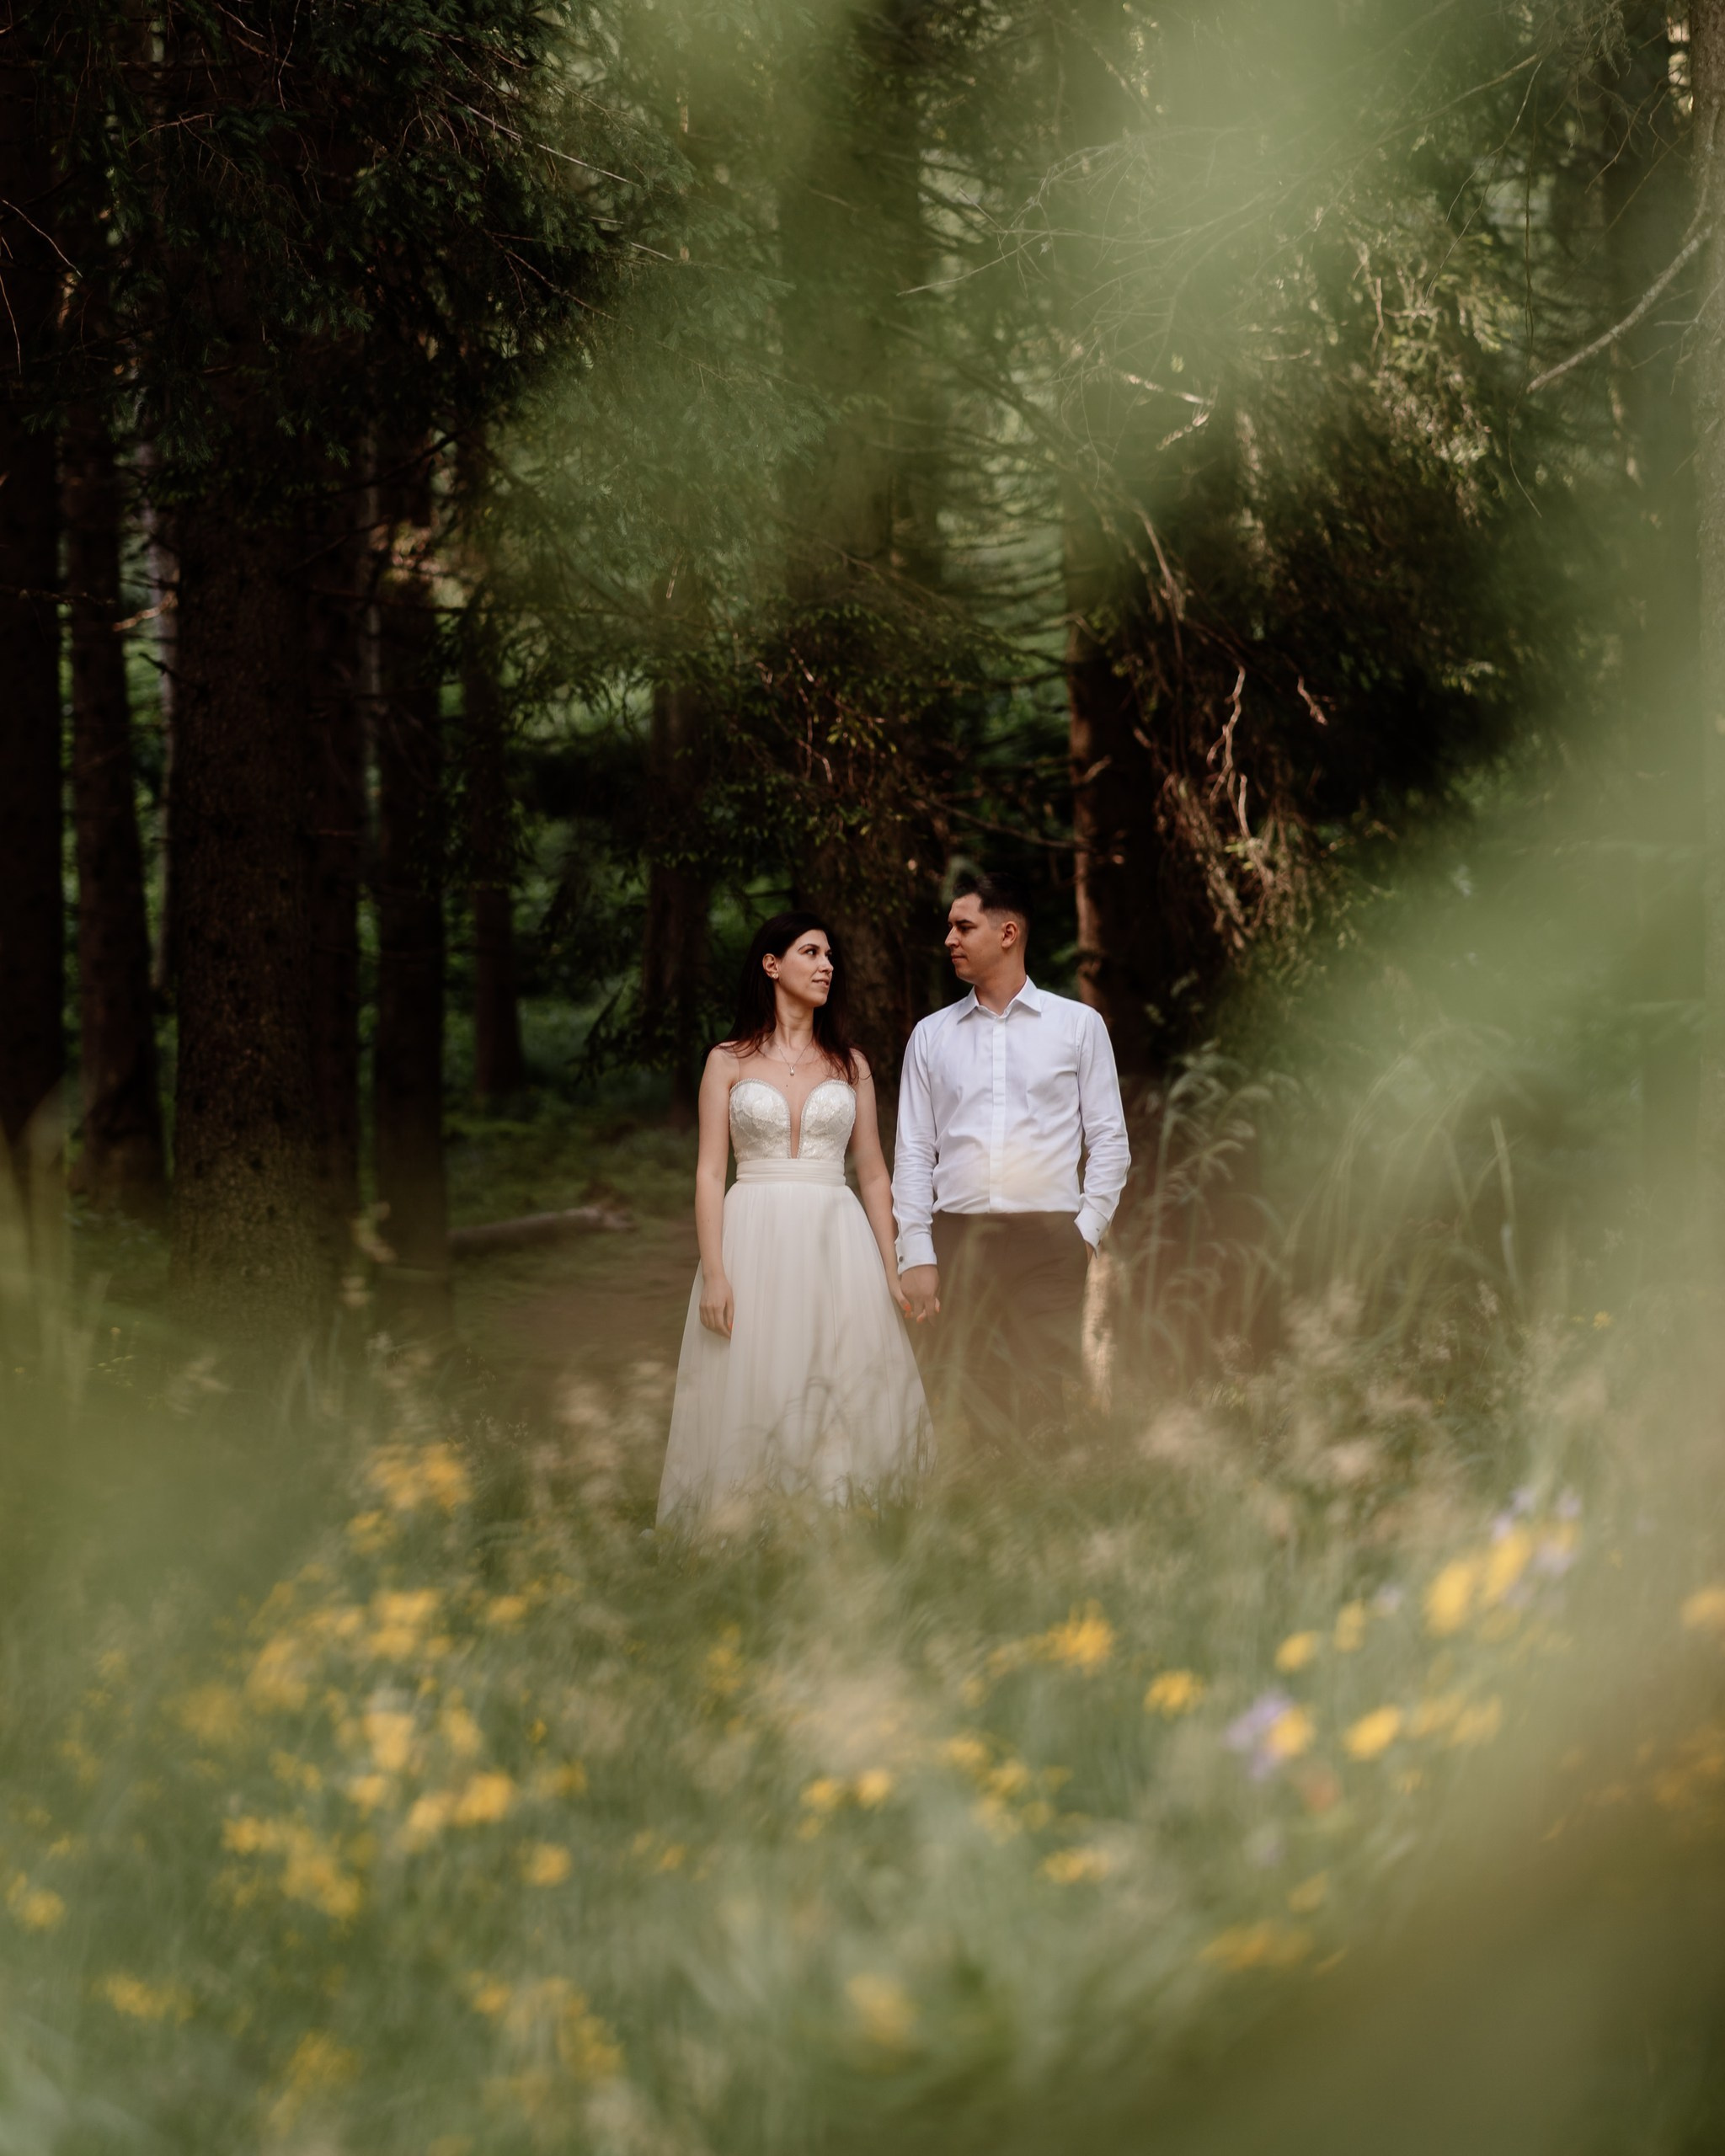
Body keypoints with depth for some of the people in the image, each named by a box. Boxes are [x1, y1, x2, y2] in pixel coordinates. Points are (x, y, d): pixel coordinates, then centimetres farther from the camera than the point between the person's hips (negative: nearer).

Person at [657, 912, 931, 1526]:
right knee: (752, 1401, -3)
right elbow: (709, 1171, 0)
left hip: (836, 1243, 2)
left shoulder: (849, 1062, 11)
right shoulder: (729, 1061, 5)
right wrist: (713, 1273, -10)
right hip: (754, 1239, -2)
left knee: (841, 1401, -2)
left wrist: (892, 1271, 4)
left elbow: (873, 1173, 11)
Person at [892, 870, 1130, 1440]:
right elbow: (913, 1151, 11)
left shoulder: (1079, 1025, 9)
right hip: (956, 1240, 2)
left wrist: (1088, 1231, -3)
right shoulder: (932, 1035, 14)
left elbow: (1109, 1138, 8)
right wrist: (915, 1254, 2)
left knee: (1045, 1410, -7)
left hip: (1048, 1238, -2)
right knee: (963, 1408, -2)